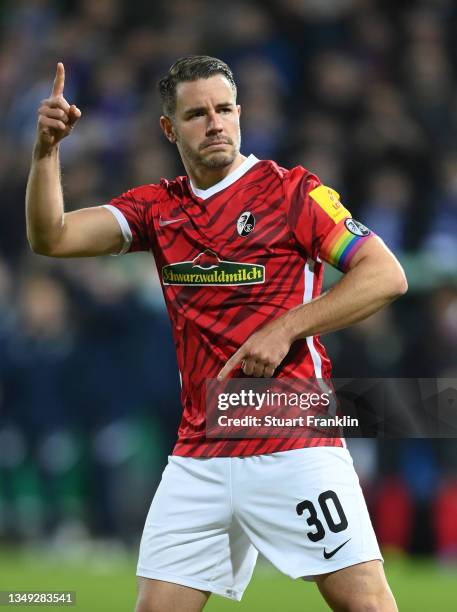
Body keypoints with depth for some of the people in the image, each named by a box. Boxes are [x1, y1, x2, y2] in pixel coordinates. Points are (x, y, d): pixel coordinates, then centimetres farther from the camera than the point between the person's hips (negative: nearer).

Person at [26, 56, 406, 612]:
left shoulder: (292, 191, -1)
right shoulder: (157, 208, 13)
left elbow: (386, 275, -7)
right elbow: (50, 238, 6)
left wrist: (285, 328, -15)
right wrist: (46, 149, -9)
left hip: (294, 447, -4)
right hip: (198, 456, 4)